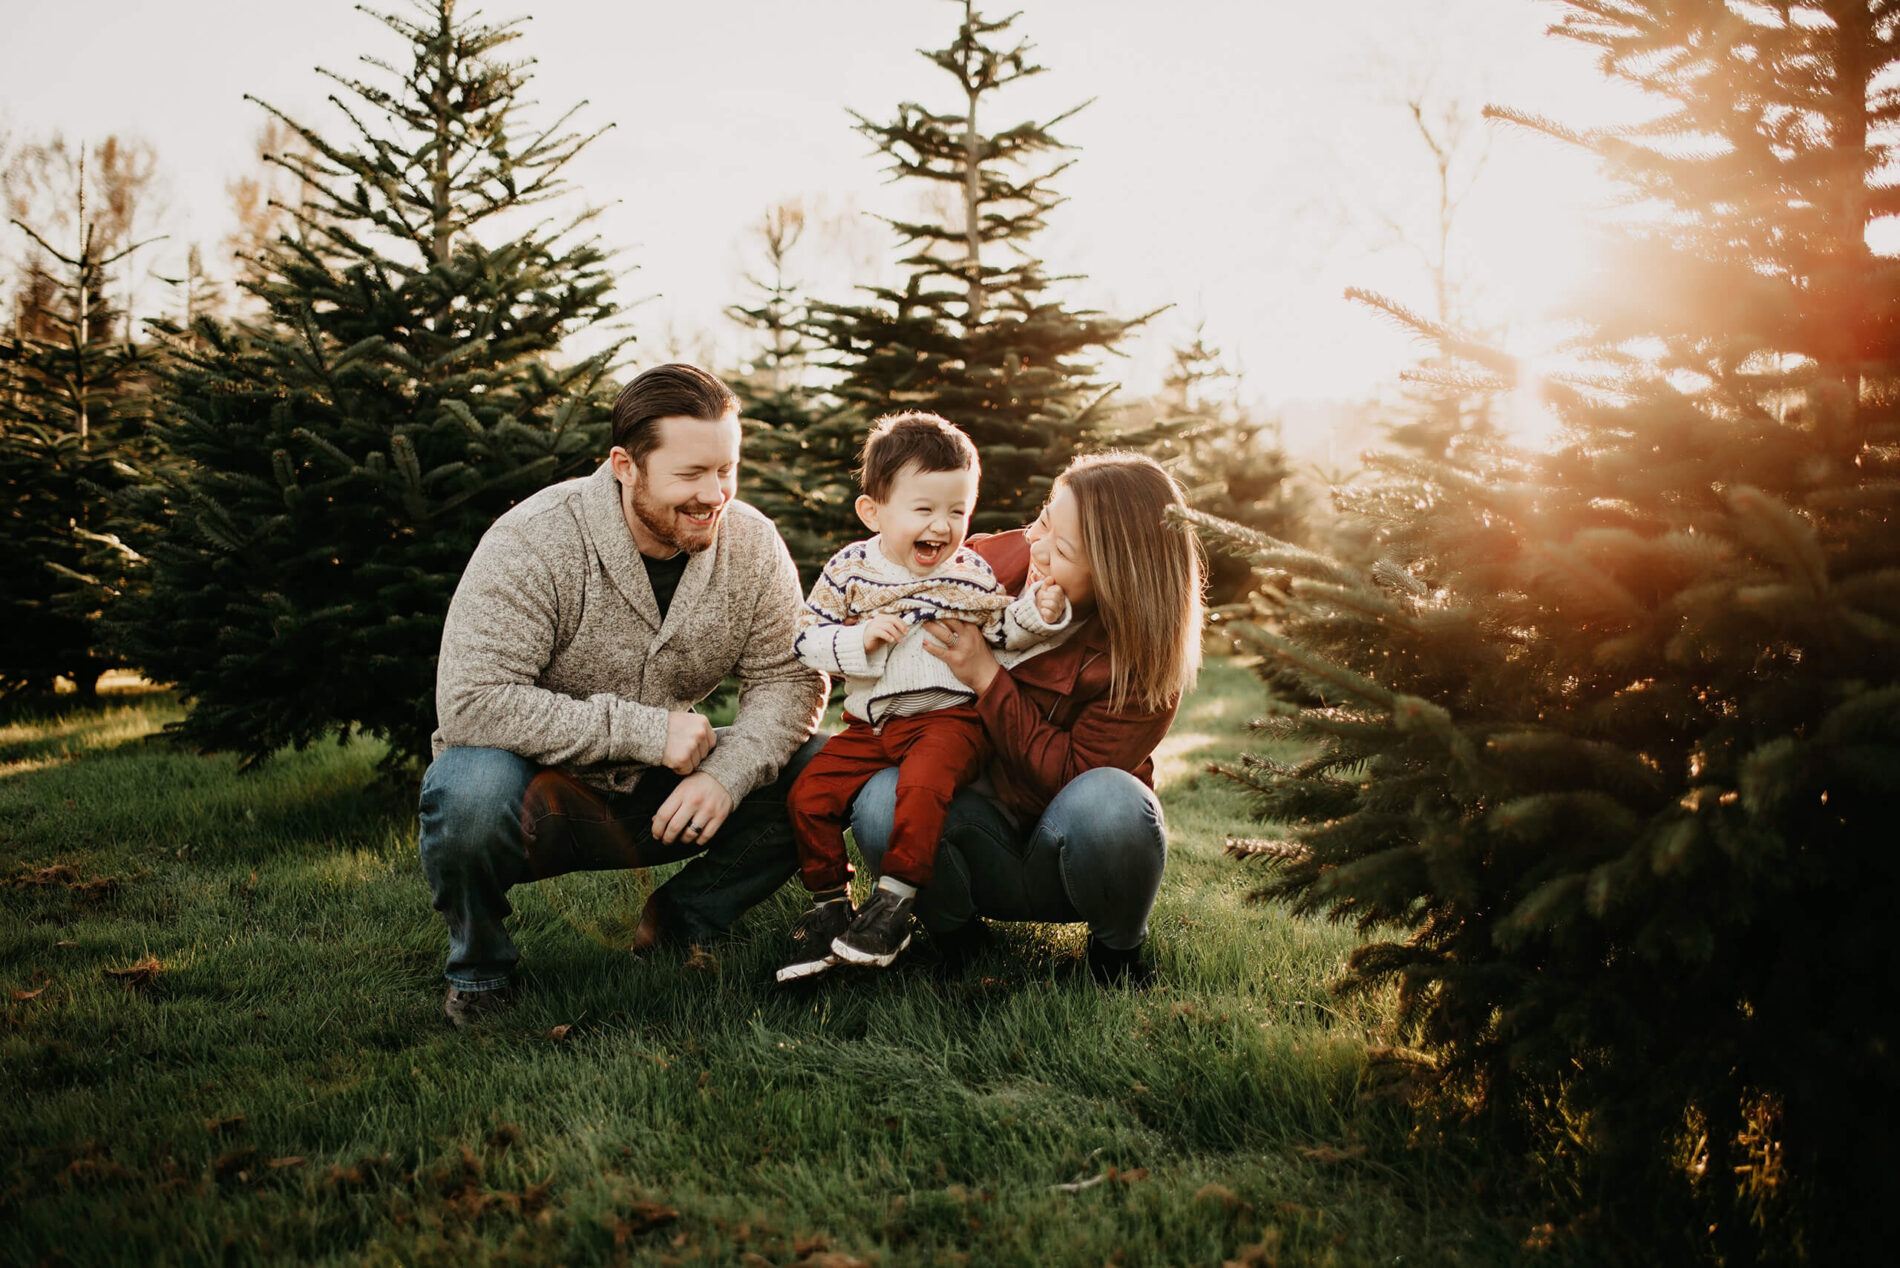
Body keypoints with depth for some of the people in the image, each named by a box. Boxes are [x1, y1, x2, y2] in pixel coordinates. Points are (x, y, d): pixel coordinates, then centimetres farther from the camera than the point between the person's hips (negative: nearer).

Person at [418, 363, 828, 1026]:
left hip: (662, 797, 4)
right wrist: (645, 731, -30)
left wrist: (725, 776, -28)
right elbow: (471, 702, -31)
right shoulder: (533, 542, -23)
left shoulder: (751, 543, -7)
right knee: (472, 789, -37)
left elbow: (787, 680, -7)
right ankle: (478, 965, -5)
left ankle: (680, 921, 7)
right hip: (548, 797, -4)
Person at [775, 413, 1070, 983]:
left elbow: (1004, 634, 7)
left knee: (921, 786, -31)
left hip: (950, 718, -3)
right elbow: (805, 638, 0)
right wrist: (859, 638, -16)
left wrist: (1039, 614, -12)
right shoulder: (850, 568, 1)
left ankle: (894, 899, -18)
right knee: (810, 793, -7)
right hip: (870, 725, 3)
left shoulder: (971, 573, 0)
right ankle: (829, 902, 10)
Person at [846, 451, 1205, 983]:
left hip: (1064, 860, -3)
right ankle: (954, 936, 2)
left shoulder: (1145, 659, -19)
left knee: (1110, 801, -38)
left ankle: (1117, 950, -4)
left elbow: (1069, 776, -24)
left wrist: (987, 677, -26)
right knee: (881, 803, -30)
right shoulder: (1003, 563, -9)